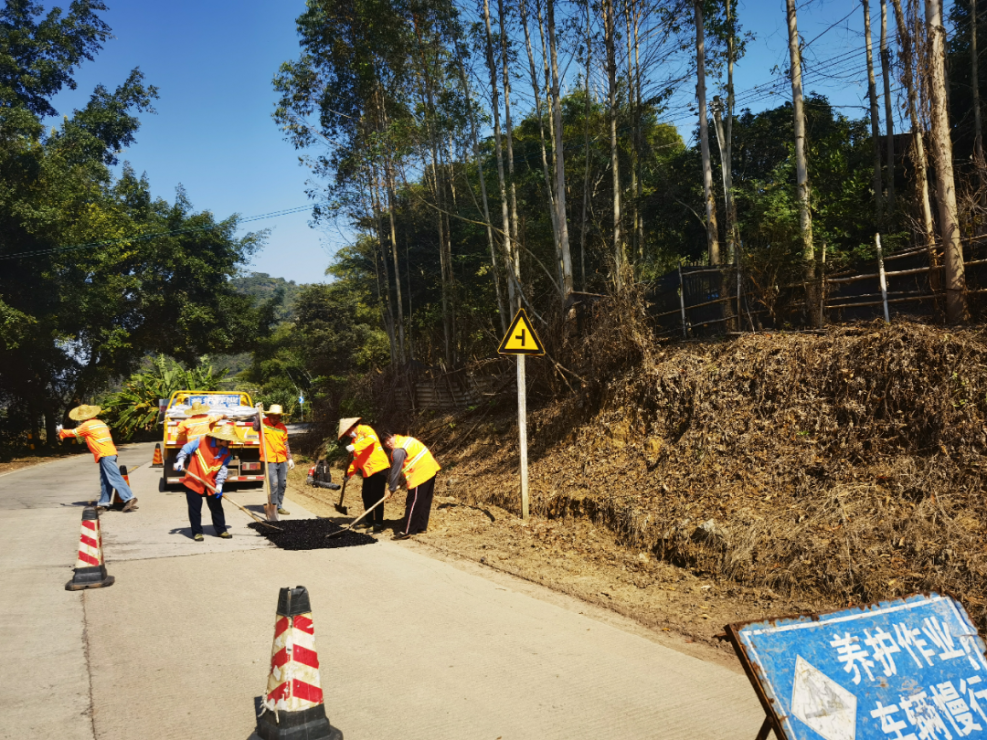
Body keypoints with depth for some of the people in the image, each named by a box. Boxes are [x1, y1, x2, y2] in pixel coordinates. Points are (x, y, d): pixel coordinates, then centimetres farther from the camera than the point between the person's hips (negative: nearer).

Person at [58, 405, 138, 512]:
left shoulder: (87, 425, -1)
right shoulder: (101, 423, 19)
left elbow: (73, 433, 12)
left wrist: (61, 432, 31)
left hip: (105, 455, -9)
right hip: (111, 453, 9)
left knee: (115, 478, -14)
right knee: (104, 481, 12)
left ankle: (129, 498, -22)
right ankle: (103, 503, 14)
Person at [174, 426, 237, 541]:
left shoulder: (226, 453, -3)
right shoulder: (202, 441, -15)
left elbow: (223, 469, -5)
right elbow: (187, 448, -7)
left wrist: (219, 484, -14)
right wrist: (180, 460, -17)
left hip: (211, 483, 4)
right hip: (193, 481, -3)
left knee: (217, 507, 8)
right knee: (195, 508, 2)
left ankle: (221, 530, 21)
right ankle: (197, 532, 14)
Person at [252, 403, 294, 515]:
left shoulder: (282, 428, 12)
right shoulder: (263, 423, 1)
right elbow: (255, 428, -23)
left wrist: (290, 459, 14)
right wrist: (259, 413, -27)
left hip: (282, 460, 5)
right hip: (270, 460, -5)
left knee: (282, 484, 8)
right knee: (274, 484, -11)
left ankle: (279, 507, 19)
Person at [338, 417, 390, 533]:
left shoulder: (365, 430, -7)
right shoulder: (354, 440, 17)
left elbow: (372, 439, -30)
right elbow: (357, 459, 20)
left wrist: (355, 447, -37)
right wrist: (349, 473, 10)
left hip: (378, 467, -9)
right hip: (367, 471, 9)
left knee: (377, 496, -7)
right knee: (366, 495, 12)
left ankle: (379, 523, -2)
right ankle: (369, 521, 24)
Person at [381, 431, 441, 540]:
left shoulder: (398, 451, -16)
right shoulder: (405, 439, 13)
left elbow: (396, 471, -12)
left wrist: (391, 489, -3)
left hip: (420, 473, -10)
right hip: (431, 469, 10)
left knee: (413, 503, -5)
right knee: (425, 501, 16)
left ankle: (407, 531, -2)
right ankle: (421, 526, 26)